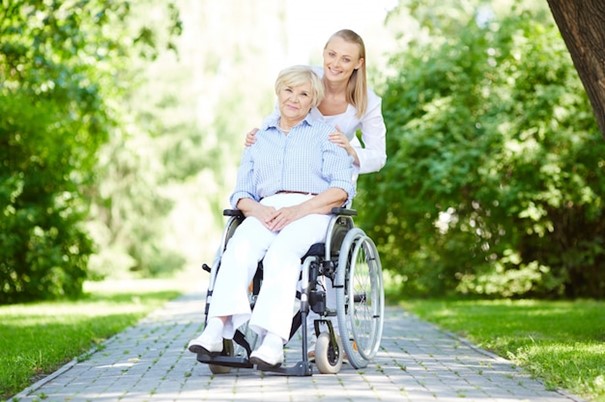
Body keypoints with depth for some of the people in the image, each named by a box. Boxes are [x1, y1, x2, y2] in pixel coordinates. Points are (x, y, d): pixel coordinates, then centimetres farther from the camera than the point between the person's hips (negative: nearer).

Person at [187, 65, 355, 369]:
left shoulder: (326, 134, 15)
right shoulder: (260, 138, 25)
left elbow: (342, 188, 1)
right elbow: (241, 193, 18)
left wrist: (298, 210, -15)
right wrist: (256, 208, -8)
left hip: (313, 212, -3)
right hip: (267, 212, 3)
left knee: (281, 252, -36)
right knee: (239, 247, -31)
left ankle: (273, 339, -48)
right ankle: (217, 328, -47)